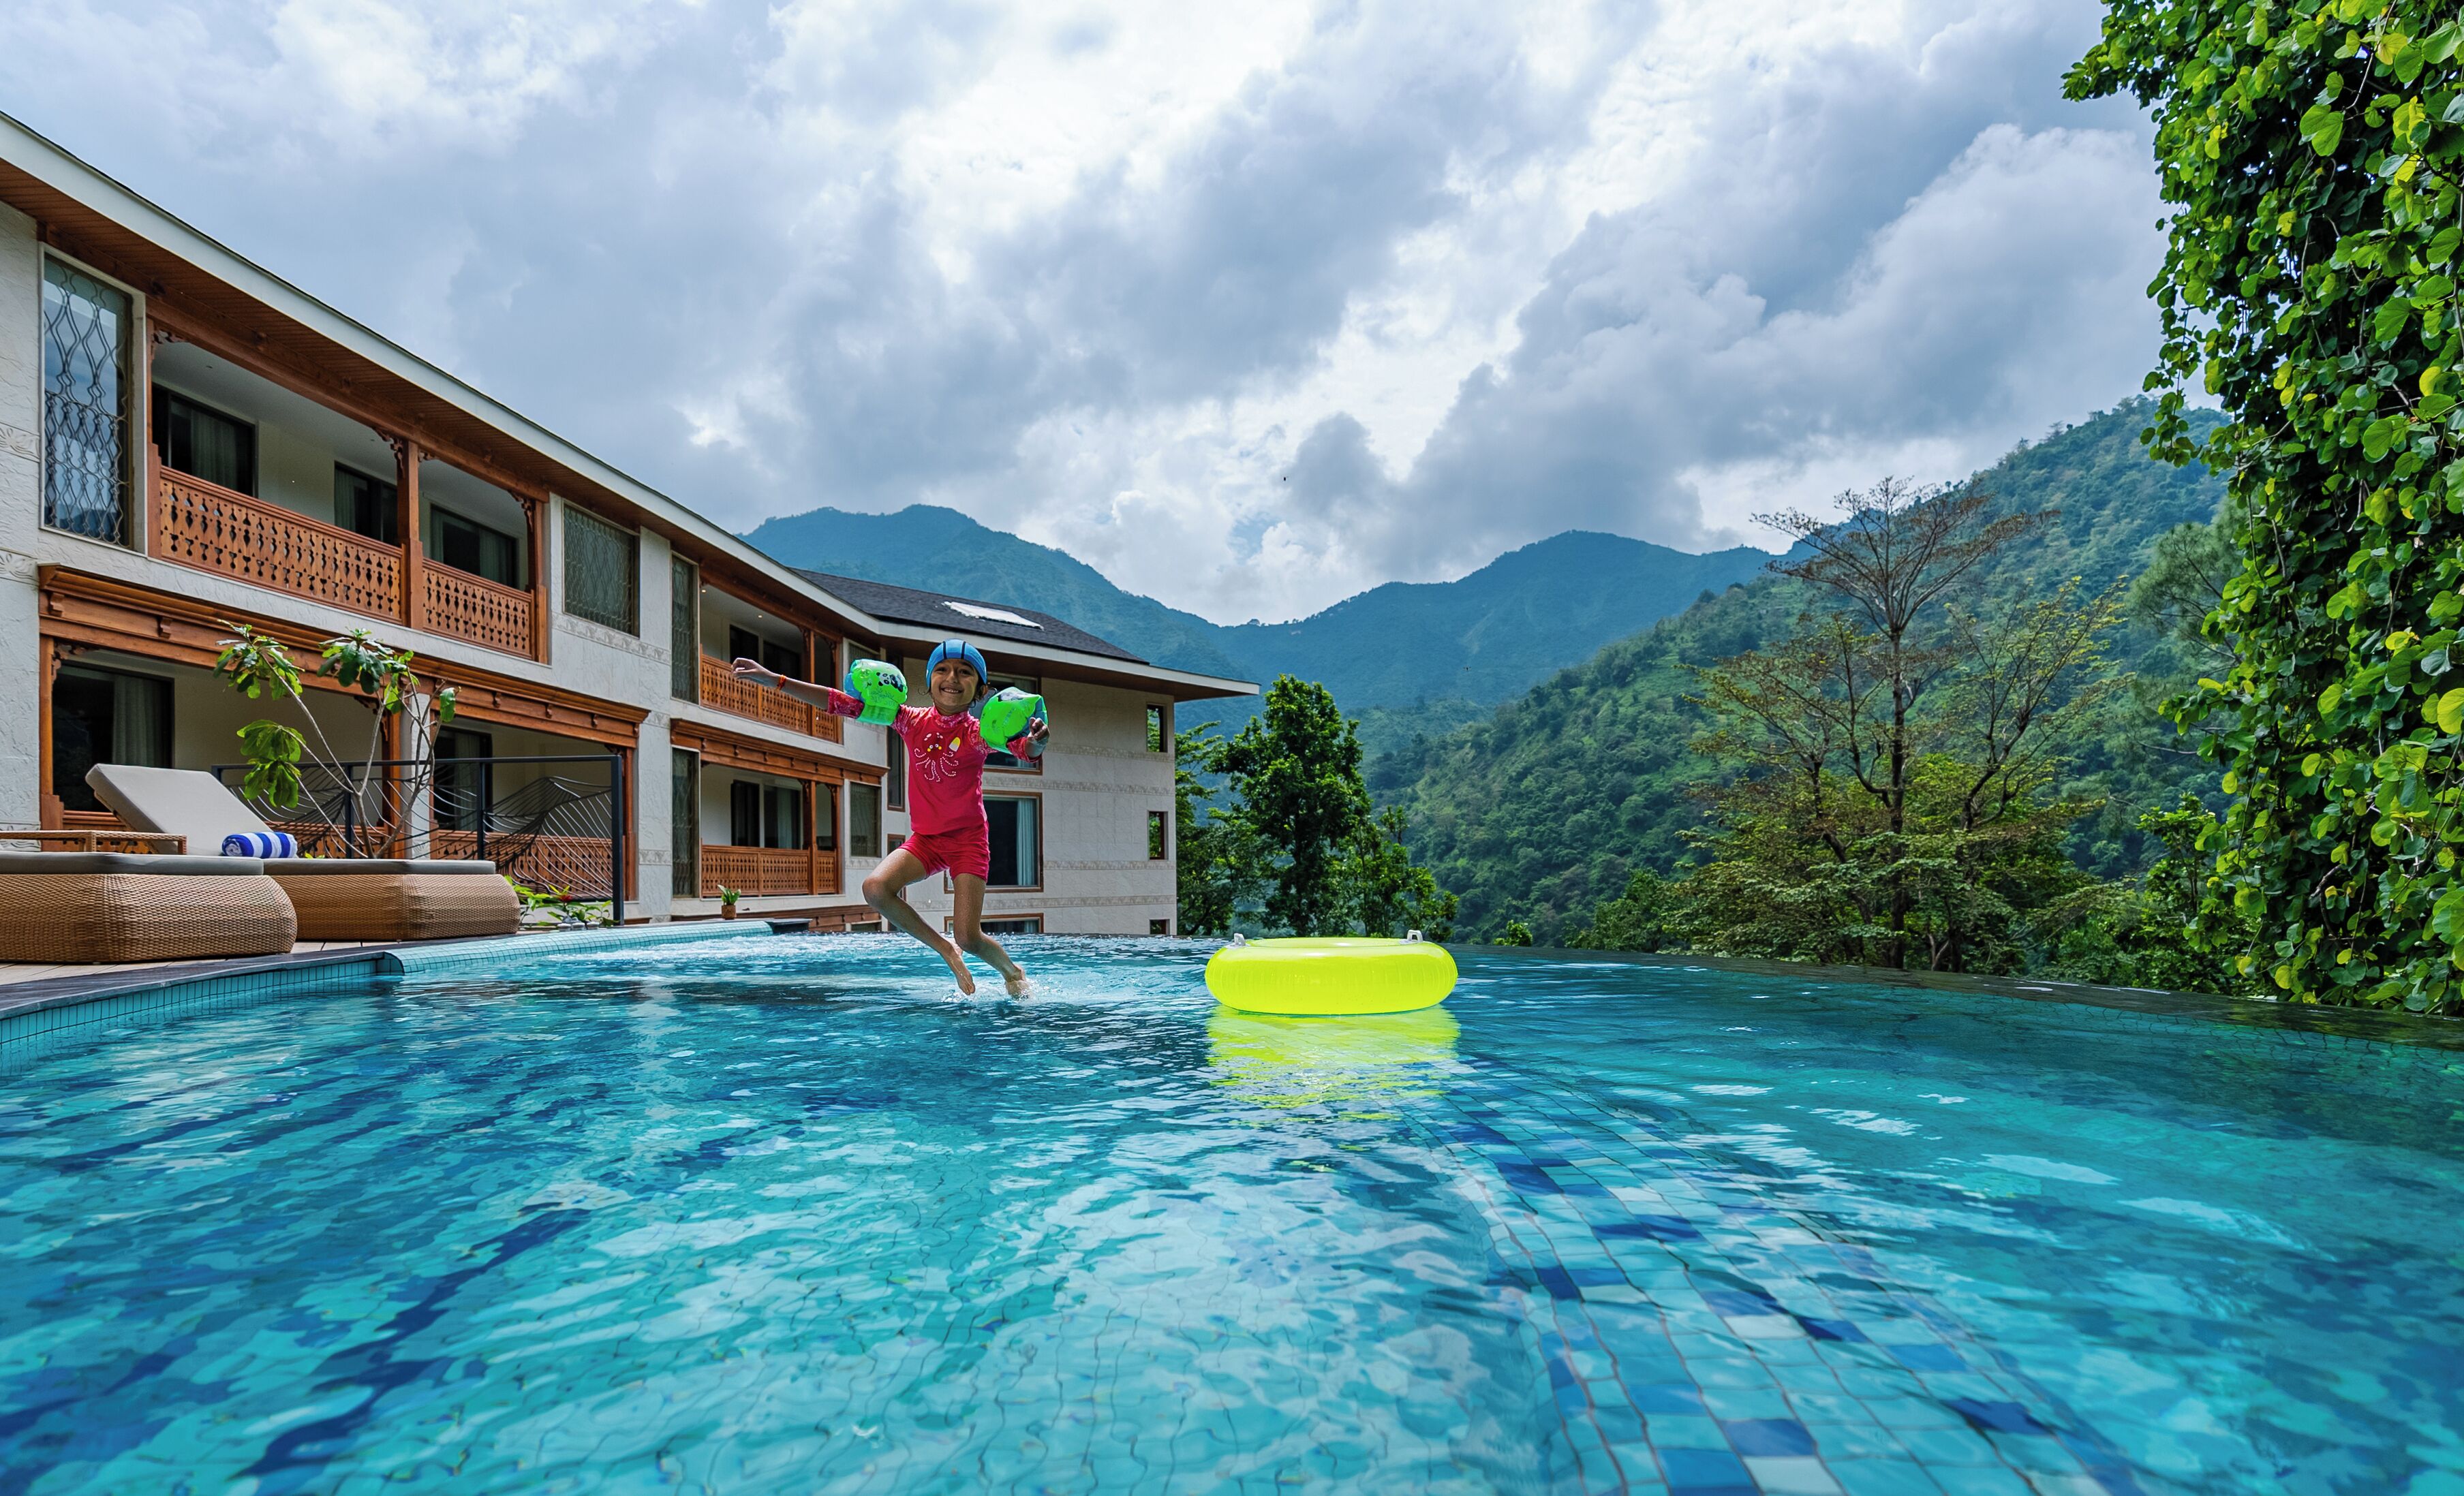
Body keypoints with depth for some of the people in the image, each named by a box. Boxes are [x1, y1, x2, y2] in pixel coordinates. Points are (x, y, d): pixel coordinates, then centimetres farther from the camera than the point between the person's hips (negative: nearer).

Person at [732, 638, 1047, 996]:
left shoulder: (980, 733, -10)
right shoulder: (913, 722, -2)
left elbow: (1024, 747, -27)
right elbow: (849, 704, -5)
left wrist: (1035, 741, -53)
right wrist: (776, 680, -10)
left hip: (968, 839, -4)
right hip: (925, 838, 4)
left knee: (969, 938, -12)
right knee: (875, 888, -23)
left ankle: (1013, 971, 24)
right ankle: (945, 951, -1)